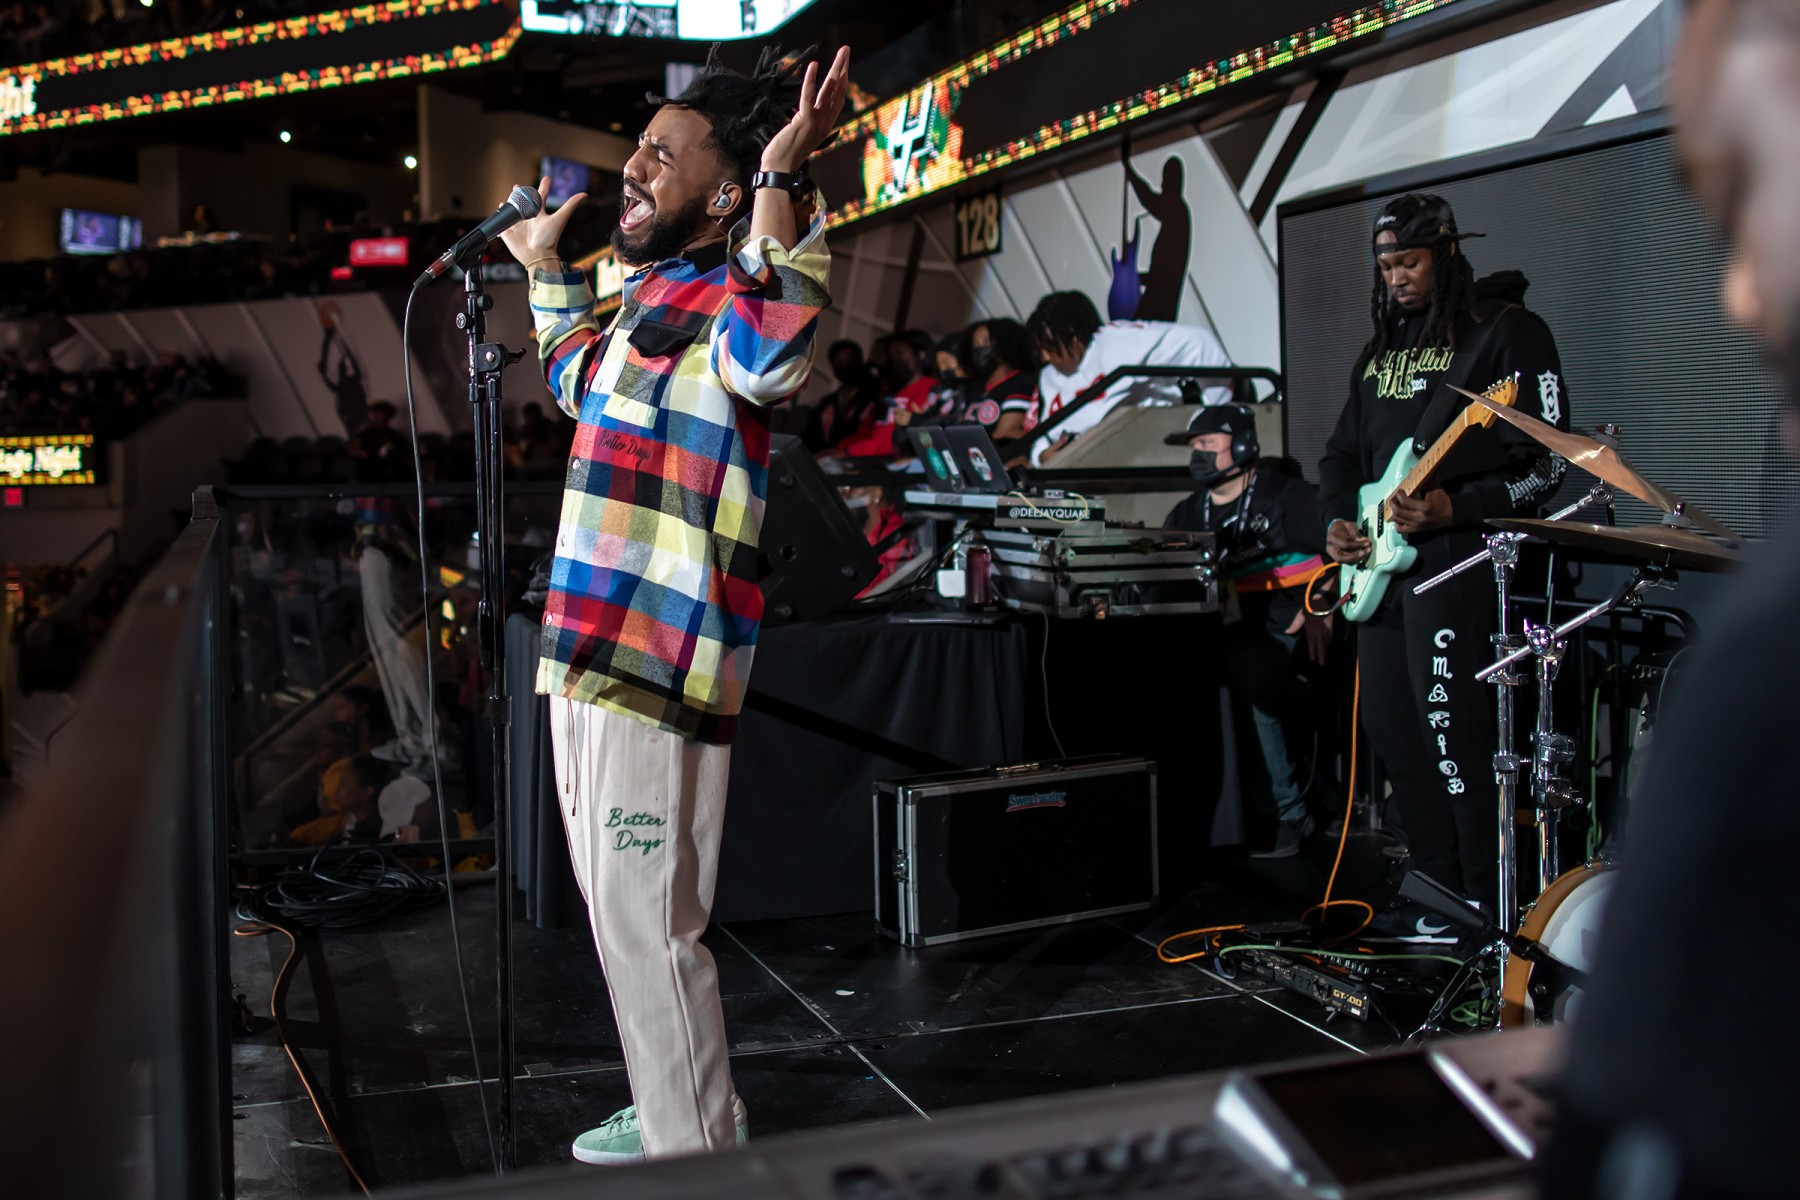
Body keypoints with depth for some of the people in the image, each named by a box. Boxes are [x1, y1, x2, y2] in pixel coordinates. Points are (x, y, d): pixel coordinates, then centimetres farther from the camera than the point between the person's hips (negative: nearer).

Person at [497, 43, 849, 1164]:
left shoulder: (725, 298, -13)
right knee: (623, 911, 20)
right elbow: (580, 382, 39)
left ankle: (697, 1154, 14)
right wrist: (545, 265, 41)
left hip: (657, 657, -10)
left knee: (646, 923, -2)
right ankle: (675, 1117, 37)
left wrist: (782, 178, -39)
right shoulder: (655, 292, 17)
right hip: (595, 646, 10)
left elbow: (770, 360, -40)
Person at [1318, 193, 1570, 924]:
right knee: (1390, 729, 9)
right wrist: (1337, 521, 6)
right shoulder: (1381, 349, 20)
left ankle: (1491, 919, -2)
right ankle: (1440, 900, 20)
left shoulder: (1505, 330, -4)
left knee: (1456, 740, -12)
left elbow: (1549, 461, -11)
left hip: (1459, 561, -8)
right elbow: (1342, 451, 25)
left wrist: (1454, 509, -21)